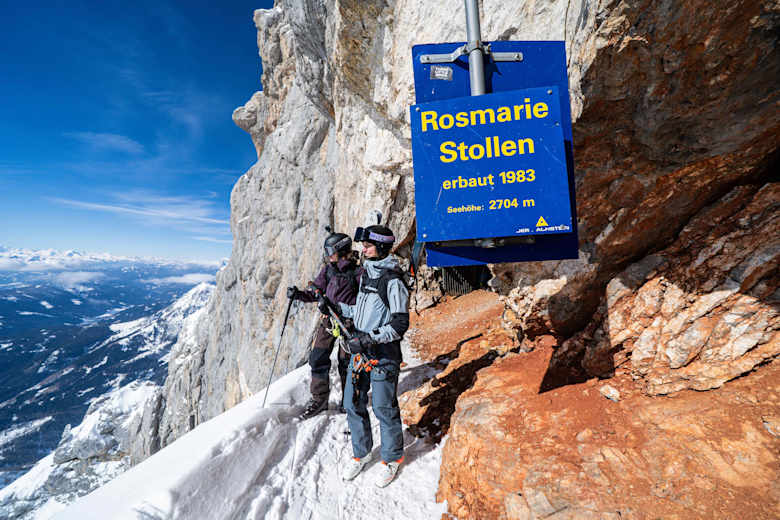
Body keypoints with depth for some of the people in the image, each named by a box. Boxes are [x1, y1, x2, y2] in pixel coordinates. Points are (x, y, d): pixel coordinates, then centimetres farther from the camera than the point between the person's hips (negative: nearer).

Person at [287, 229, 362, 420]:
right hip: (328, 320, 5)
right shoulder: (327, 269, 5)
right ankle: (319, 399, 19)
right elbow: (315, 292, 8)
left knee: (345, 362, 6)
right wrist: (298, 294, -9)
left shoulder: (357, 272, -10)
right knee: (318, 358, 3)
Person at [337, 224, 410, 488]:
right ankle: (361, 452, 36)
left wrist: (370, 339, -25)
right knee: (353, 405, 14)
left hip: (383, 354, -7)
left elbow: (400, 324, -18)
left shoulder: (393, 281, -16)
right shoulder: (366, 273, 9)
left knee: (384, 409, 6)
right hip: (359, 349, 7)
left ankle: (393, 458, 30)